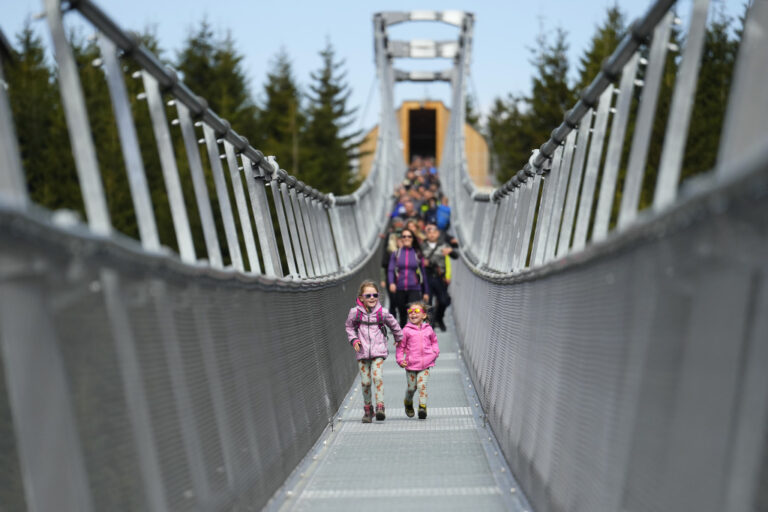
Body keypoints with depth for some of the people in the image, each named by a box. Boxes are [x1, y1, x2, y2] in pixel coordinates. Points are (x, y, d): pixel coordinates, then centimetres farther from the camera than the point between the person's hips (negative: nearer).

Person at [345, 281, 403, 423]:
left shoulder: (383, 313, -2)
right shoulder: (355, 312, -2)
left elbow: (394, 325, 17)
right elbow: (349, 326, 14)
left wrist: (398, 338, 30)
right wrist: (354, 340, -1)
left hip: (378, 351, -1)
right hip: (362, 351, 1)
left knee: (377, 377, -18)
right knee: (365, 382, 1)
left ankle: (380, 407, -17)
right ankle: (367, 410, 15)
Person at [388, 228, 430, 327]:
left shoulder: (417, 254, 6)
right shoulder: (396, 253, 7)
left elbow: (423, 273, 10)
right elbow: (390, 270, 0)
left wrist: (426, 292, 11)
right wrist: (391, 283, -20)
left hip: (414, 289, -1)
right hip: (400, 289, 2)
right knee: (402, 316, 9)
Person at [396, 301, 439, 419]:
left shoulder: (428, 329, 7)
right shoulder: (406, 330, -2)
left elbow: (434, 341, 23)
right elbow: (400, 346, 2)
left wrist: (435, 352, 7)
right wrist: (400, 360, -7)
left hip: (425, 364, 1)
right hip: (411, 365, -1)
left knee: (422, 385, -11)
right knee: (411, 387, 8)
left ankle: (422, 407, -7)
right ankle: (408, 403, 35)